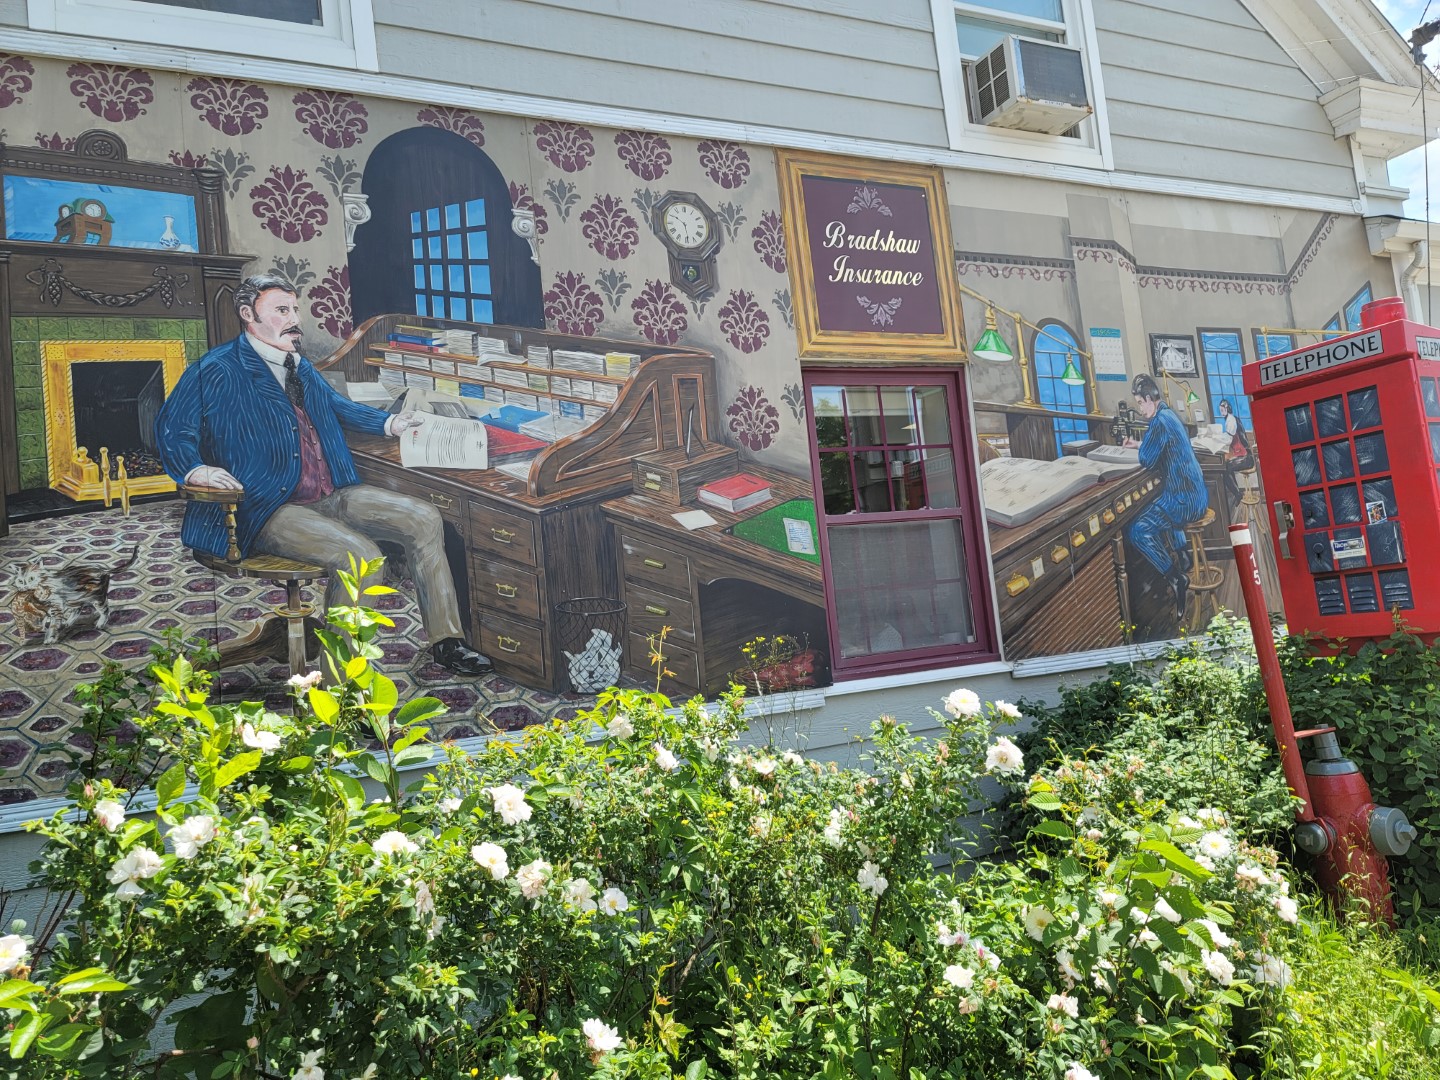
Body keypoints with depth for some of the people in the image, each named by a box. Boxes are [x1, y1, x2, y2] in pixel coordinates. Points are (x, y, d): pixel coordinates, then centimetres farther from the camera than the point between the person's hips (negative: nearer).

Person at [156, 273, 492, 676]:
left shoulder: (299, 366, 21)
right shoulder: (216, 370, -3)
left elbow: (337, 406, 37)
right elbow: (172, 427, -5)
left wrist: (389, 423, 25)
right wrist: (195, 469, -24)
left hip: (332, 495, 8)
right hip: (270, 510, -8)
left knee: (425, 519, -4)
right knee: (361, 555, -31)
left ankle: (446, 641, 2)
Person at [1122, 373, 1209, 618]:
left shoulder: (1161, 421, -18)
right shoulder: (1169, 415, 13)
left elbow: (1147, 461, -17)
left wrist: (1141, 447, 1)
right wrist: (1141, 444, 15)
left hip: (1185, 501, -10)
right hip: (1196, 496, 10)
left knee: (1136, 531, -16)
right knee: (1159, 509, 40)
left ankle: (1176, 579, -14)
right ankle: (1181, 556, 36)